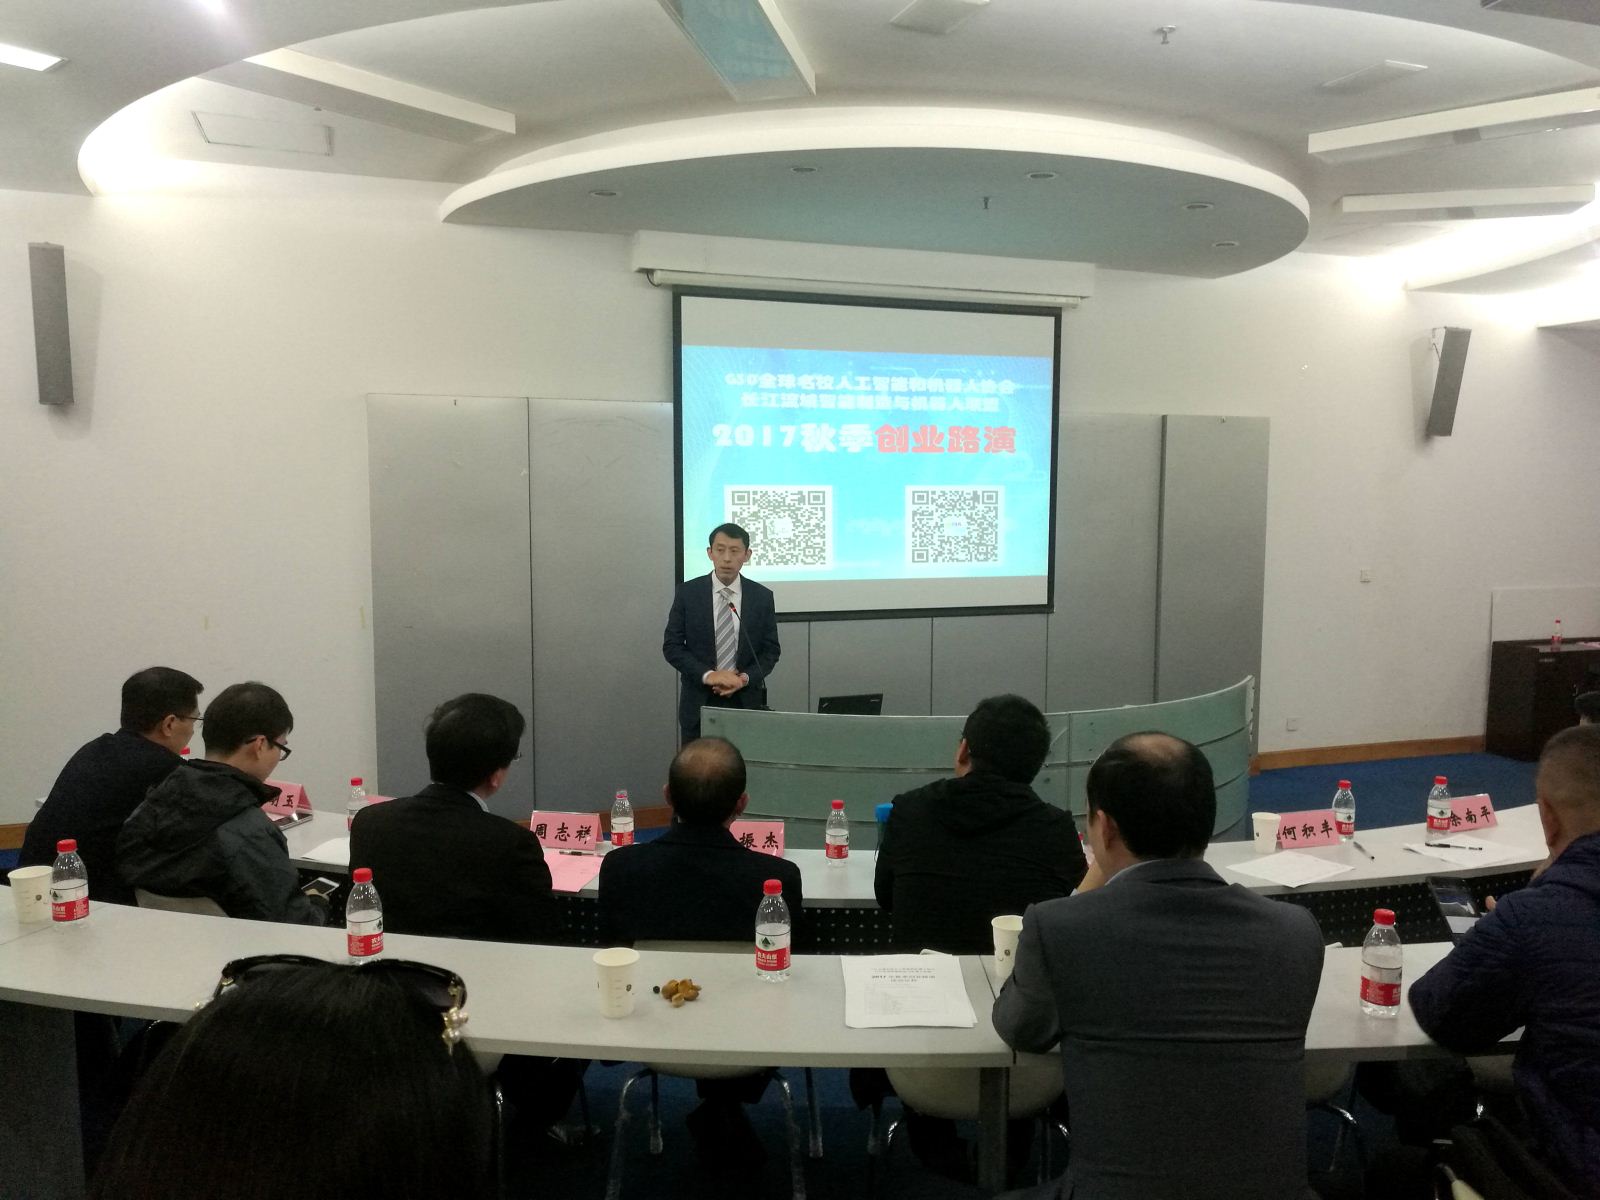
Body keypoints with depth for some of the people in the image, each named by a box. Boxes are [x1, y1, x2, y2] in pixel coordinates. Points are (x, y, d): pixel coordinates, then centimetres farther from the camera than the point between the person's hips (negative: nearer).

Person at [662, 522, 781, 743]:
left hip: (747, 702, 1)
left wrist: (745, 678, -13)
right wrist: (707, 675, -16)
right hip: (699, 702, -1)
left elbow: (770, 650, 4)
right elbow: (671, 646, -3)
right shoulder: (687, 593, -1)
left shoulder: (762, 597, 1)